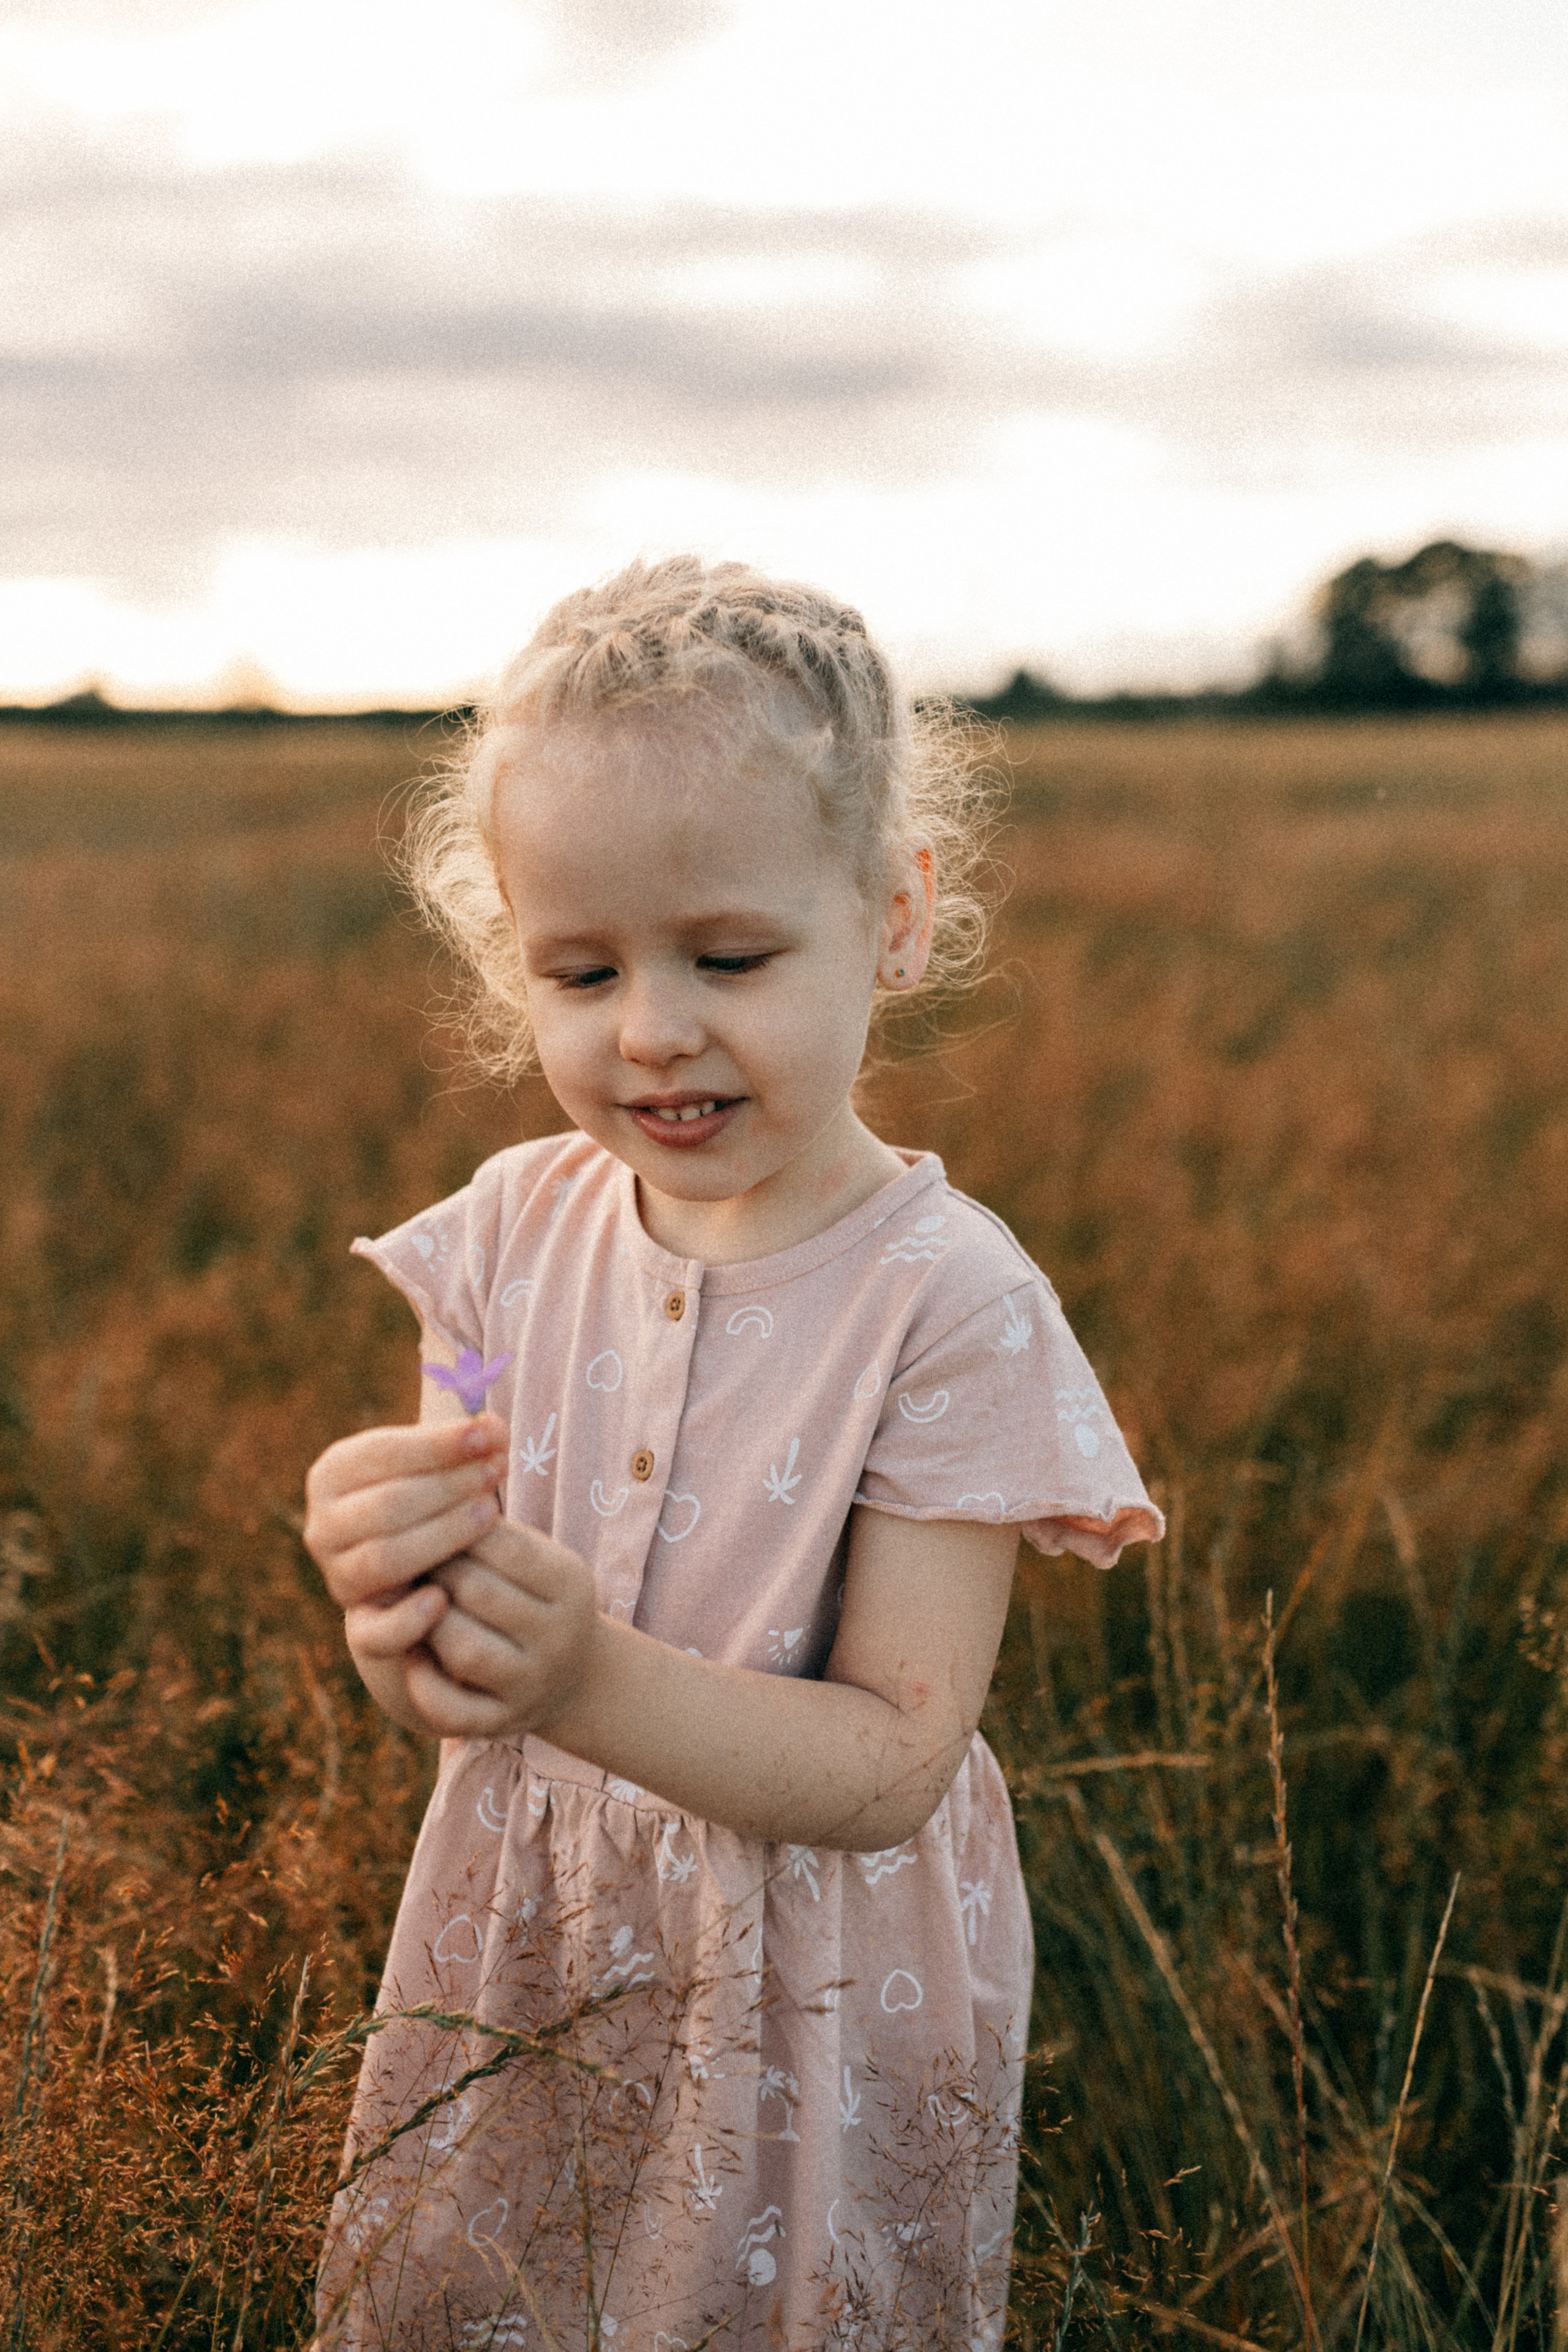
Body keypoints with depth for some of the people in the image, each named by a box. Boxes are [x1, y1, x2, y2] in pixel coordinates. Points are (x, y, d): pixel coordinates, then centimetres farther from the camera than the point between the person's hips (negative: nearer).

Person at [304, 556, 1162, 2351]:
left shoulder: (947, 1300, -20)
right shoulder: (515, 1232, -8)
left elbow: (894, 1765, -20)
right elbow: (450, 1705, -6)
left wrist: (594, 1682, -36)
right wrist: (401, 1616, -30)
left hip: (815, 1995, -4)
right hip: (528, 1957, 4)